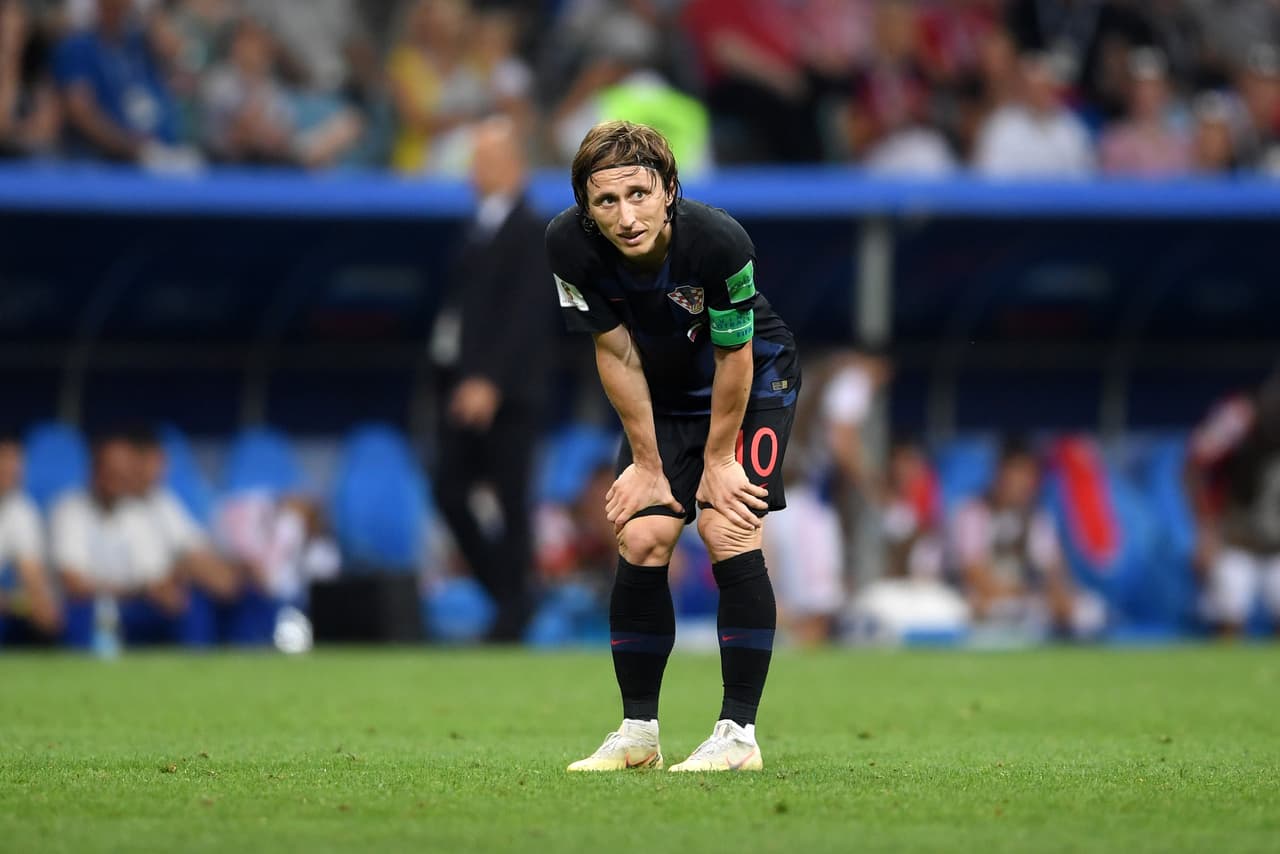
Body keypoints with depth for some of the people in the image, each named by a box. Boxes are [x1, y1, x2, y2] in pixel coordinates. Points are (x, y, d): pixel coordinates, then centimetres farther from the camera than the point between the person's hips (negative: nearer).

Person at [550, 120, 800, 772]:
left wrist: (718, 459, -12)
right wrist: (646, 462, -8)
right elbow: (616, 353, -14)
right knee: (641, 541, -6)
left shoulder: (719, 241, -35)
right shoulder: (569, 245, -26)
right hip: (664, 395, 4)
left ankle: (738, 734, -13)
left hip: (755, 380, -4)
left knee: (728, 533, -17)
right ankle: (637, 734, 6)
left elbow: (733, 357, -22)